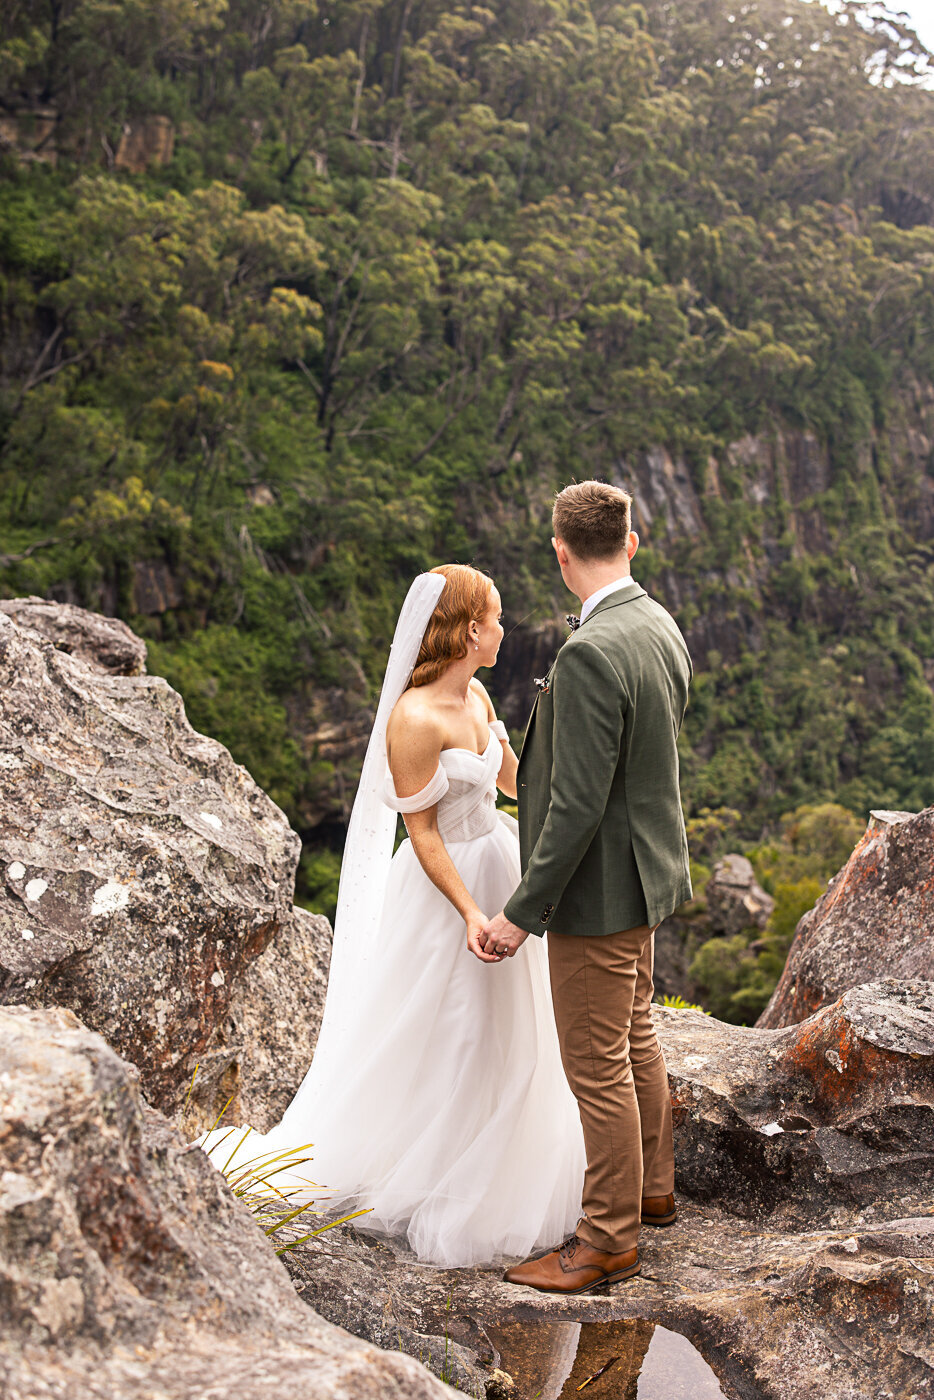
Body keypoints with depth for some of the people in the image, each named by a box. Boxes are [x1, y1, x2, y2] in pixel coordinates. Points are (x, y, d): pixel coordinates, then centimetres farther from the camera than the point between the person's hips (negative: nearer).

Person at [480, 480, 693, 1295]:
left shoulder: (590, 655, -26)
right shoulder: (662, 629, 3)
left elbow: (578, 806, -27)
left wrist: (522, 912, -19)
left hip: (600, 890, -10)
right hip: (646, 870, 10)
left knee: (598, 1067, 4)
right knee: (637, 1040, 24)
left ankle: (609, 1239, 19)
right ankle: (653, 1189, 41)